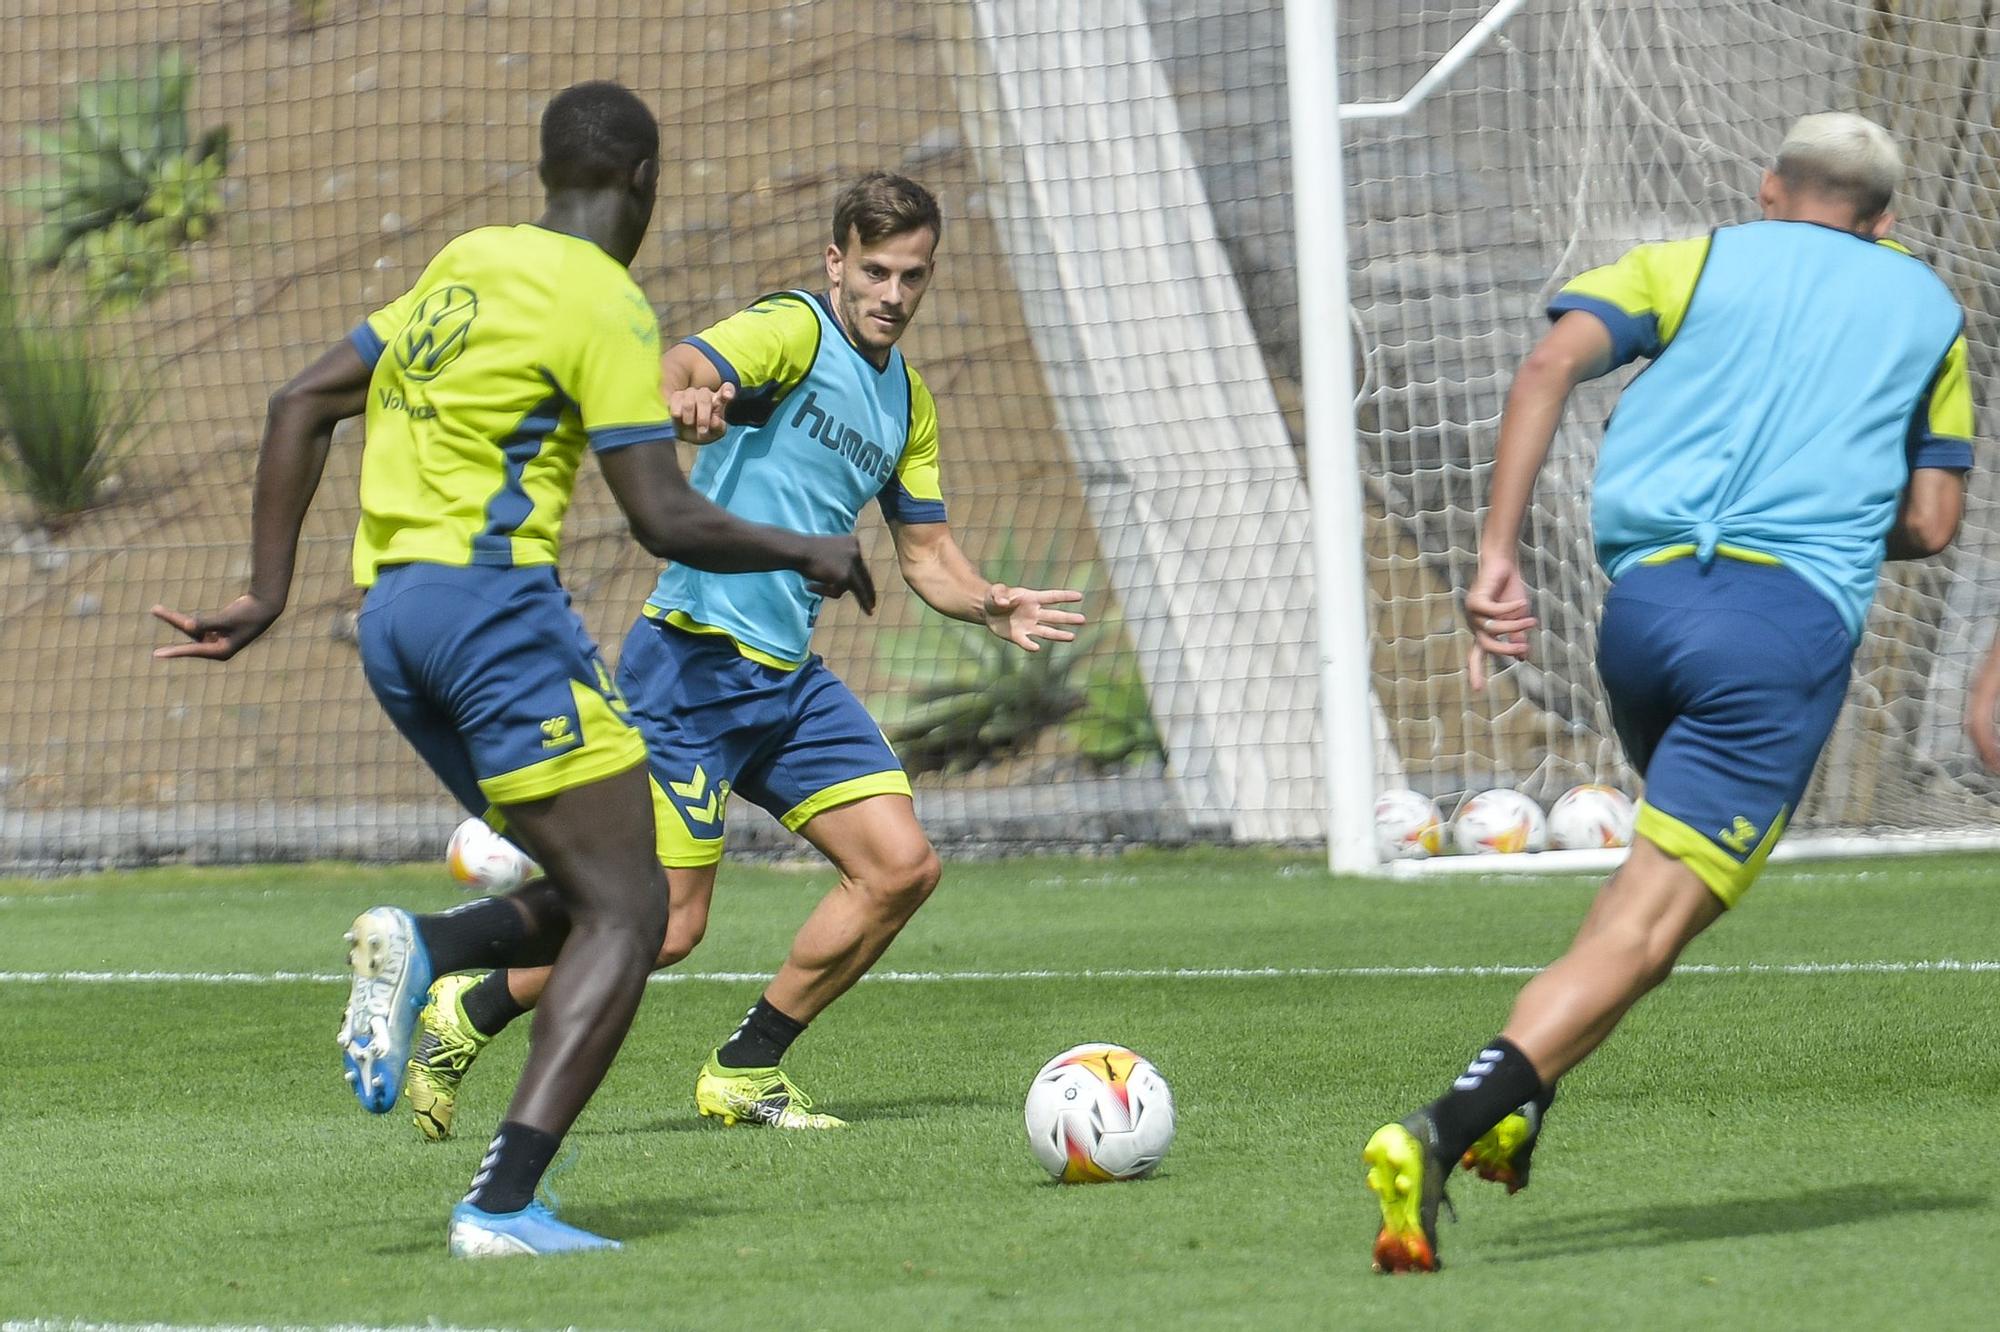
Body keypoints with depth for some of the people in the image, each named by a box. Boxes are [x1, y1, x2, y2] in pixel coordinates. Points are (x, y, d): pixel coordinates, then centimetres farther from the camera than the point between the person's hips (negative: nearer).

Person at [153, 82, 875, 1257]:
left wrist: (268, 593, 17)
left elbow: (301, 407, 18)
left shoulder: (466, 267, 18)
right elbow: (666, 520, -11)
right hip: (492, 595, -8)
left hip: (391, 614, 8)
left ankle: (422, 952, -11)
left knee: (597, 895, 16)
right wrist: (808, 554, 5)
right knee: (627, 913, -6)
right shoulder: (604, 304, -6)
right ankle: (505, 1205, -18)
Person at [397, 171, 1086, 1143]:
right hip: (695, 664, -8)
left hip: (787, 677, 8)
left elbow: (926, 553, 22)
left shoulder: (906, 401, 16)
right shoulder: (795, 331, -9)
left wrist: (990, 607, 1)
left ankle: (745, 1070, 11)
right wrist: (683, 398, -55)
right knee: (666, 926, -9)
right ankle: (463, 1018, 12)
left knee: (902, 867, -2)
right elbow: (683, 368, -29)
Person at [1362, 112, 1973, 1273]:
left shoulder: (1697, 262, 19)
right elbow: (1931, 523, 15)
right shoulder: (1926, 305, 21)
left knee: (1669, 879, 29)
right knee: (1647, 925, -10)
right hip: (1794, 617, -3)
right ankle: (1446, 1130, -30)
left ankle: (1516, 1103, 16)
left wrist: (1498, 556, -4)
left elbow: (1556, 360, -1)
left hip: (1643, 599, 3)